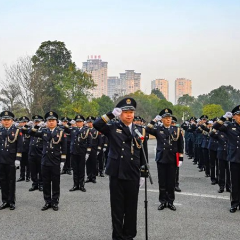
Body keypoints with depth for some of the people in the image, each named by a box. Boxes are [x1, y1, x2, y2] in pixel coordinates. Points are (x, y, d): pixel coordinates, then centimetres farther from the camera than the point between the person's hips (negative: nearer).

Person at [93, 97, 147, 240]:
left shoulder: (138, 130, 7)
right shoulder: (113, 128, 1)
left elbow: (142, 153, 9)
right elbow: (96, 125, -15)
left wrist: (143, 173, 7)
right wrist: (112, 114, -15)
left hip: (133, 176, 2)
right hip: (117, 175, -2)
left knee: (131, 208, 9)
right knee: (117, 208, 6)